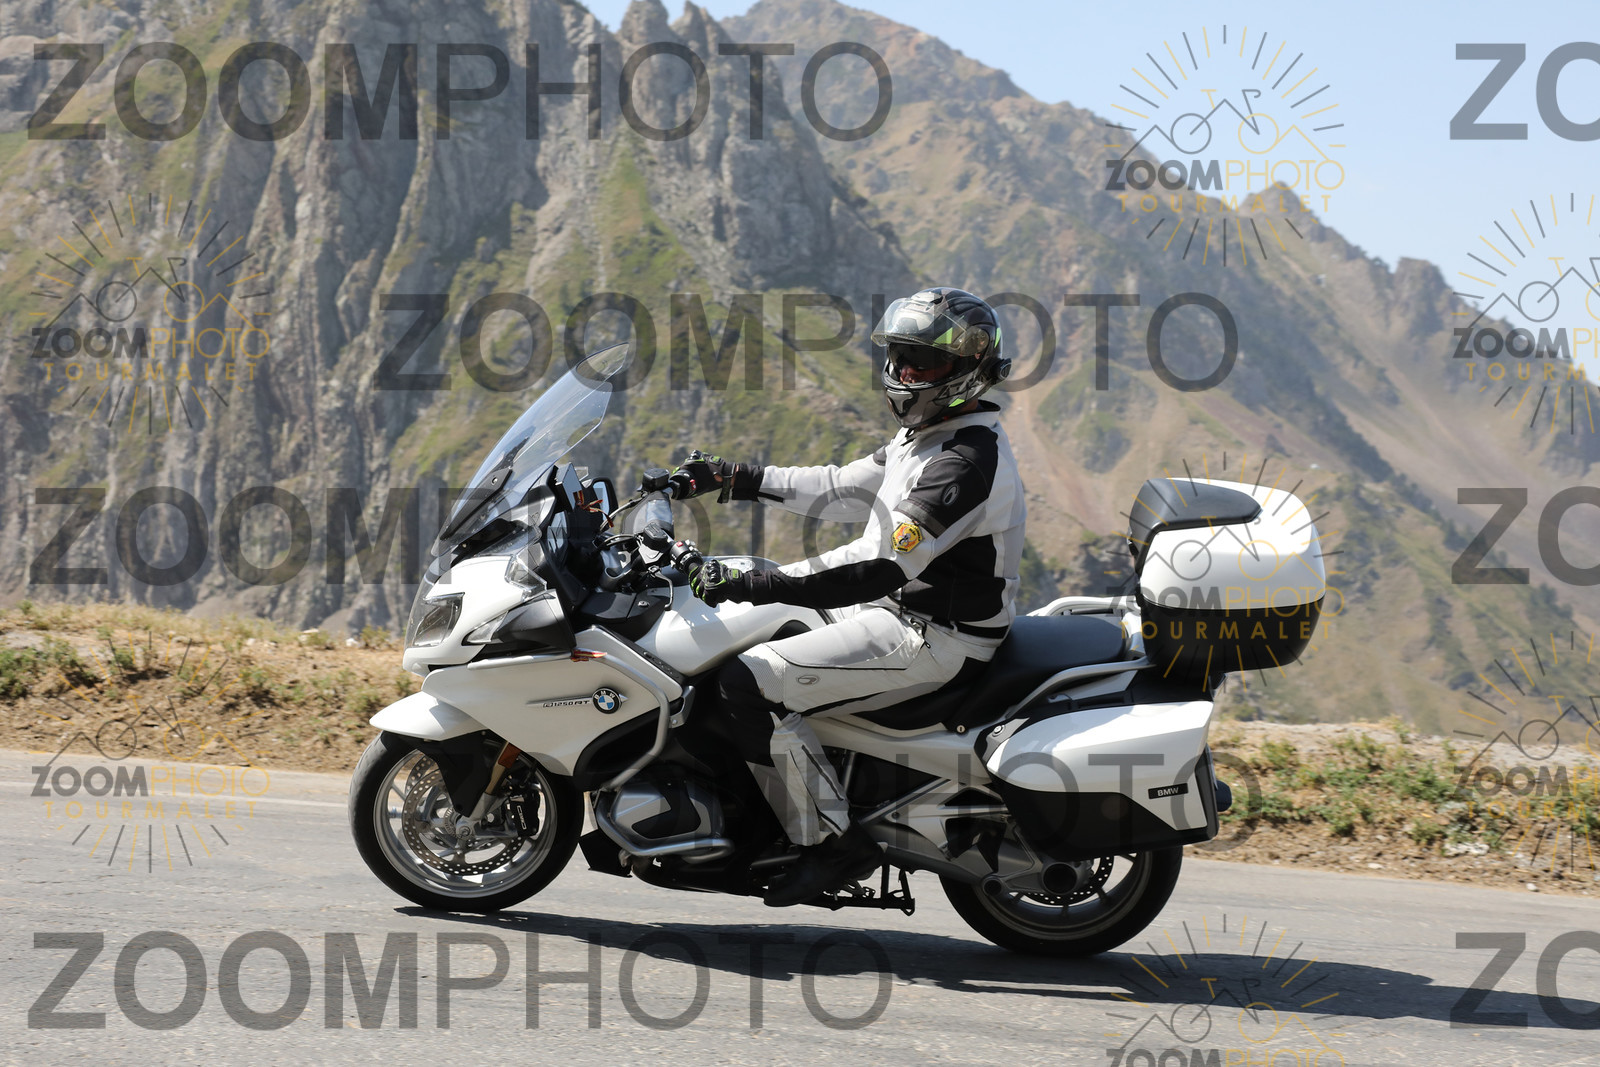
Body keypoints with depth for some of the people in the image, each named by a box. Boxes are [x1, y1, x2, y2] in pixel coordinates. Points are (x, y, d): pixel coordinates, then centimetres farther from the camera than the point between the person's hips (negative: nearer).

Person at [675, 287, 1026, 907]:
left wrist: (750, 585, -29)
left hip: (933, 640, -11)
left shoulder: (966, 463, -22)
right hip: (897, 608, 11)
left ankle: (831, 840, -12)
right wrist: (732, 479, 12)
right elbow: (838, 489, 19)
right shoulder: (928, 438, 11)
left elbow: (879, 567, -28)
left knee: (750, 681, -20)